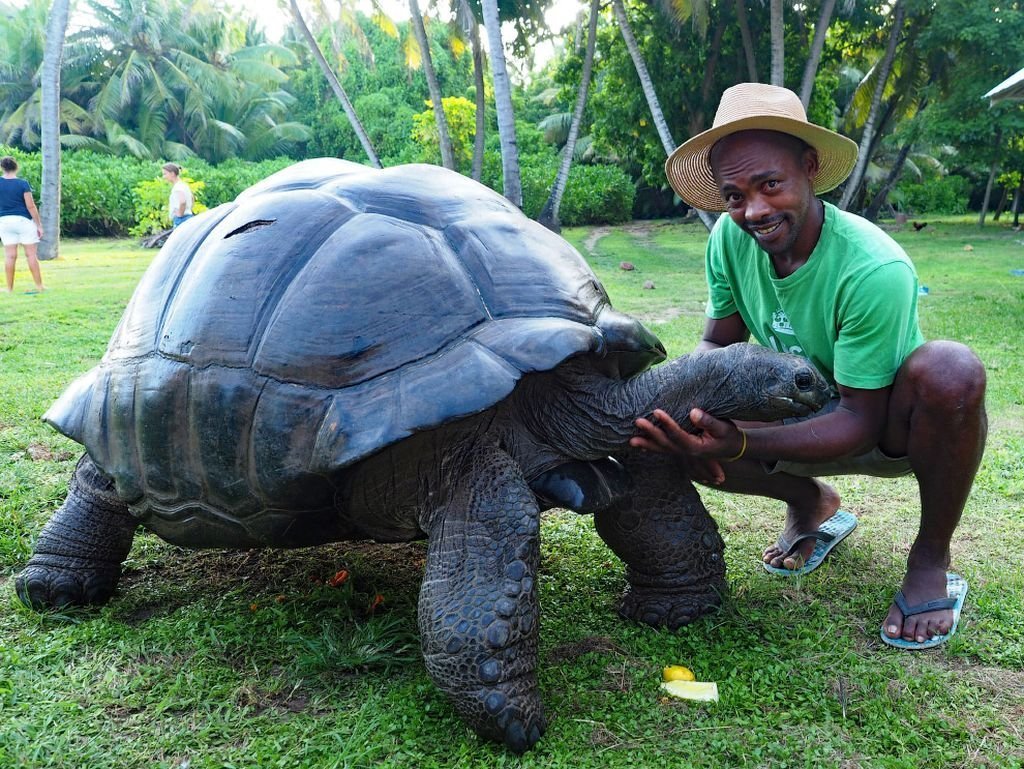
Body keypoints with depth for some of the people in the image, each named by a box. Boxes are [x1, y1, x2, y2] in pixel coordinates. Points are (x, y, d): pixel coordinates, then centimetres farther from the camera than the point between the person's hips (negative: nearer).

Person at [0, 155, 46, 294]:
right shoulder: (23, 184, -9)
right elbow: (31, 206, -10)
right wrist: (39, 224, -5)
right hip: (23, 220, -3)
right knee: (31, 254, 3)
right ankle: (39, 285, 6)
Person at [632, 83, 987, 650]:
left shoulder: (875, 269, -32)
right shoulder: (730, 238, -16)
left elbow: (861, 421, -28)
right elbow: (718, 343, -4)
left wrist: (740, 444, -42)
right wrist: (692, 404, -27)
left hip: (891, 428, -4)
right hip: (809, 414, 5)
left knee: (949, 369, -38)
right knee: (679, 436, -18)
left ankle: (931, 561, -12)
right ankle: (812, 506, 11)